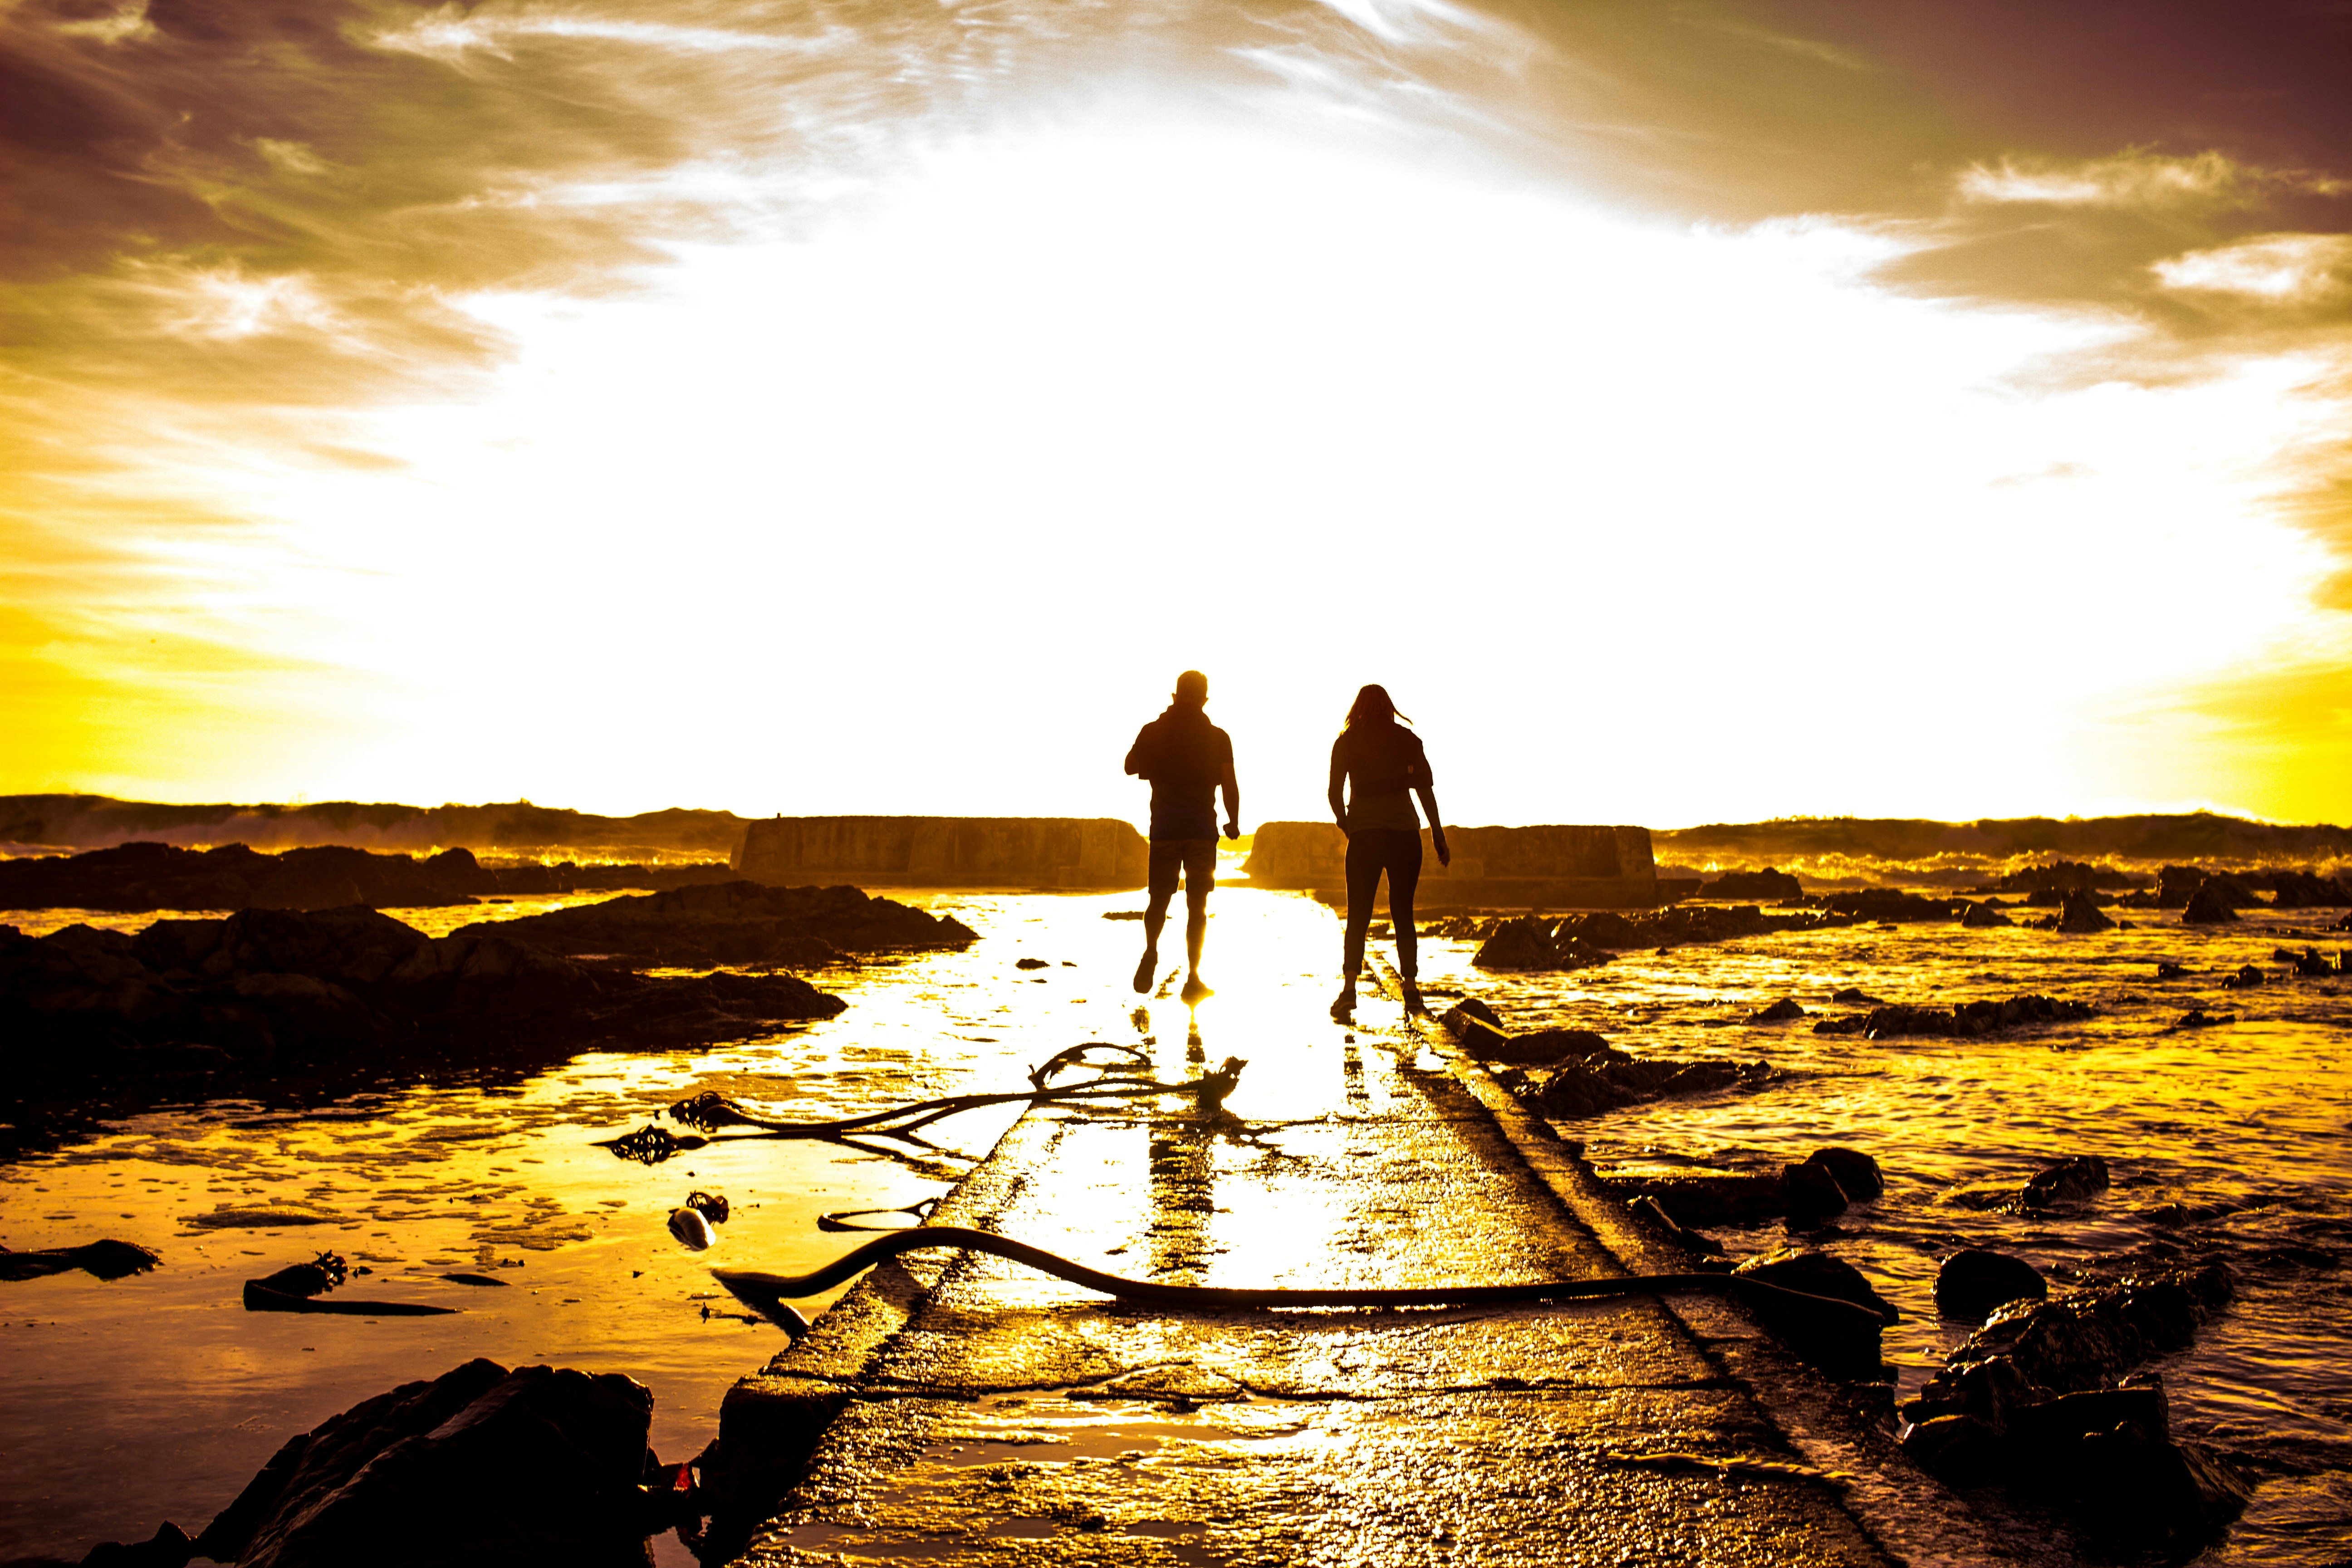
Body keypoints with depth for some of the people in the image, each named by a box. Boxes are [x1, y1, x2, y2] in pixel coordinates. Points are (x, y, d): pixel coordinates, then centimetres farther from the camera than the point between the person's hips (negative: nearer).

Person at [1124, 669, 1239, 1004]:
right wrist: (1234, 823, 8)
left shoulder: (1154, 731, 2)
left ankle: (1151, 951, -15)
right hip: (1203, 829, -1)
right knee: (1197, 905, 5)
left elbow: (1130, 766, 15)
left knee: (1159, 898, 12)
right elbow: (1229, 784, -5)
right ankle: (1193, 978, 0)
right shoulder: (1218, 738, -1)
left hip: (1164, 829, 1)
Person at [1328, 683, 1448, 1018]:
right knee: (1403, 914, 8)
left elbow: (1335, 792, 0)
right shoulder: (1407, 739, 7)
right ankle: (1412, 990, 6)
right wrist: (1438, 836, 5)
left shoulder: (1347, 742, 5)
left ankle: (1349, 987, -10)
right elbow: (1426, 789, 2)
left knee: (1358, 916, 3)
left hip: (1364, 834, -1)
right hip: (1404, 831, 1)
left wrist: (1345, 823, 16)